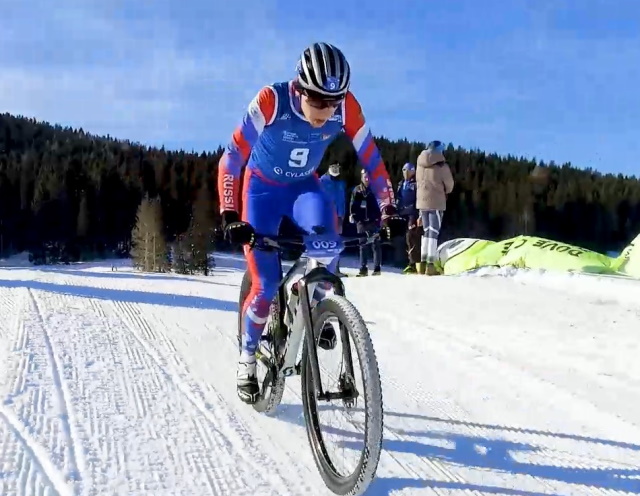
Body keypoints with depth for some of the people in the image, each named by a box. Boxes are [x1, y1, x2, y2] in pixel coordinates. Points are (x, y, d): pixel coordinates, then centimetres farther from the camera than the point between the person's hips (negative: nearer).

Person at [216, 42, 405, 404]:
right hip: (263, 188, -2)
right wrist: (230, 217, -39)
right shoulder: (271, 101, -32)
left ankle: (313, 307, -4)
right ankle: (248, 357, 17)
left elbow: (371, 158, -16)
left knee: (326, 233, -31)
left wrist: (389, 210, -23)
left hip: (304, 186, 2)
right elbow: (232, 159, -32)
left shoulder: (347, 107, -24)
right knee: (266, 285, -7)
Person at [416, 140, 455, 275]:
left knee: (426, 232, 16)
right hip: (436, 203, -5)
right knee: (433, 233, -3)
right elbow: (449, 185, -2)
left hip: (421, 202, 5)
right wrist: (445, 192, 19)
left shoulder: (420, 165, 3)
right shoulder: (441, 166, -11)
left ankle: (423, 263, 17)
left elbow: (418, 182, 8)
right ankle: (431, 265, -8)